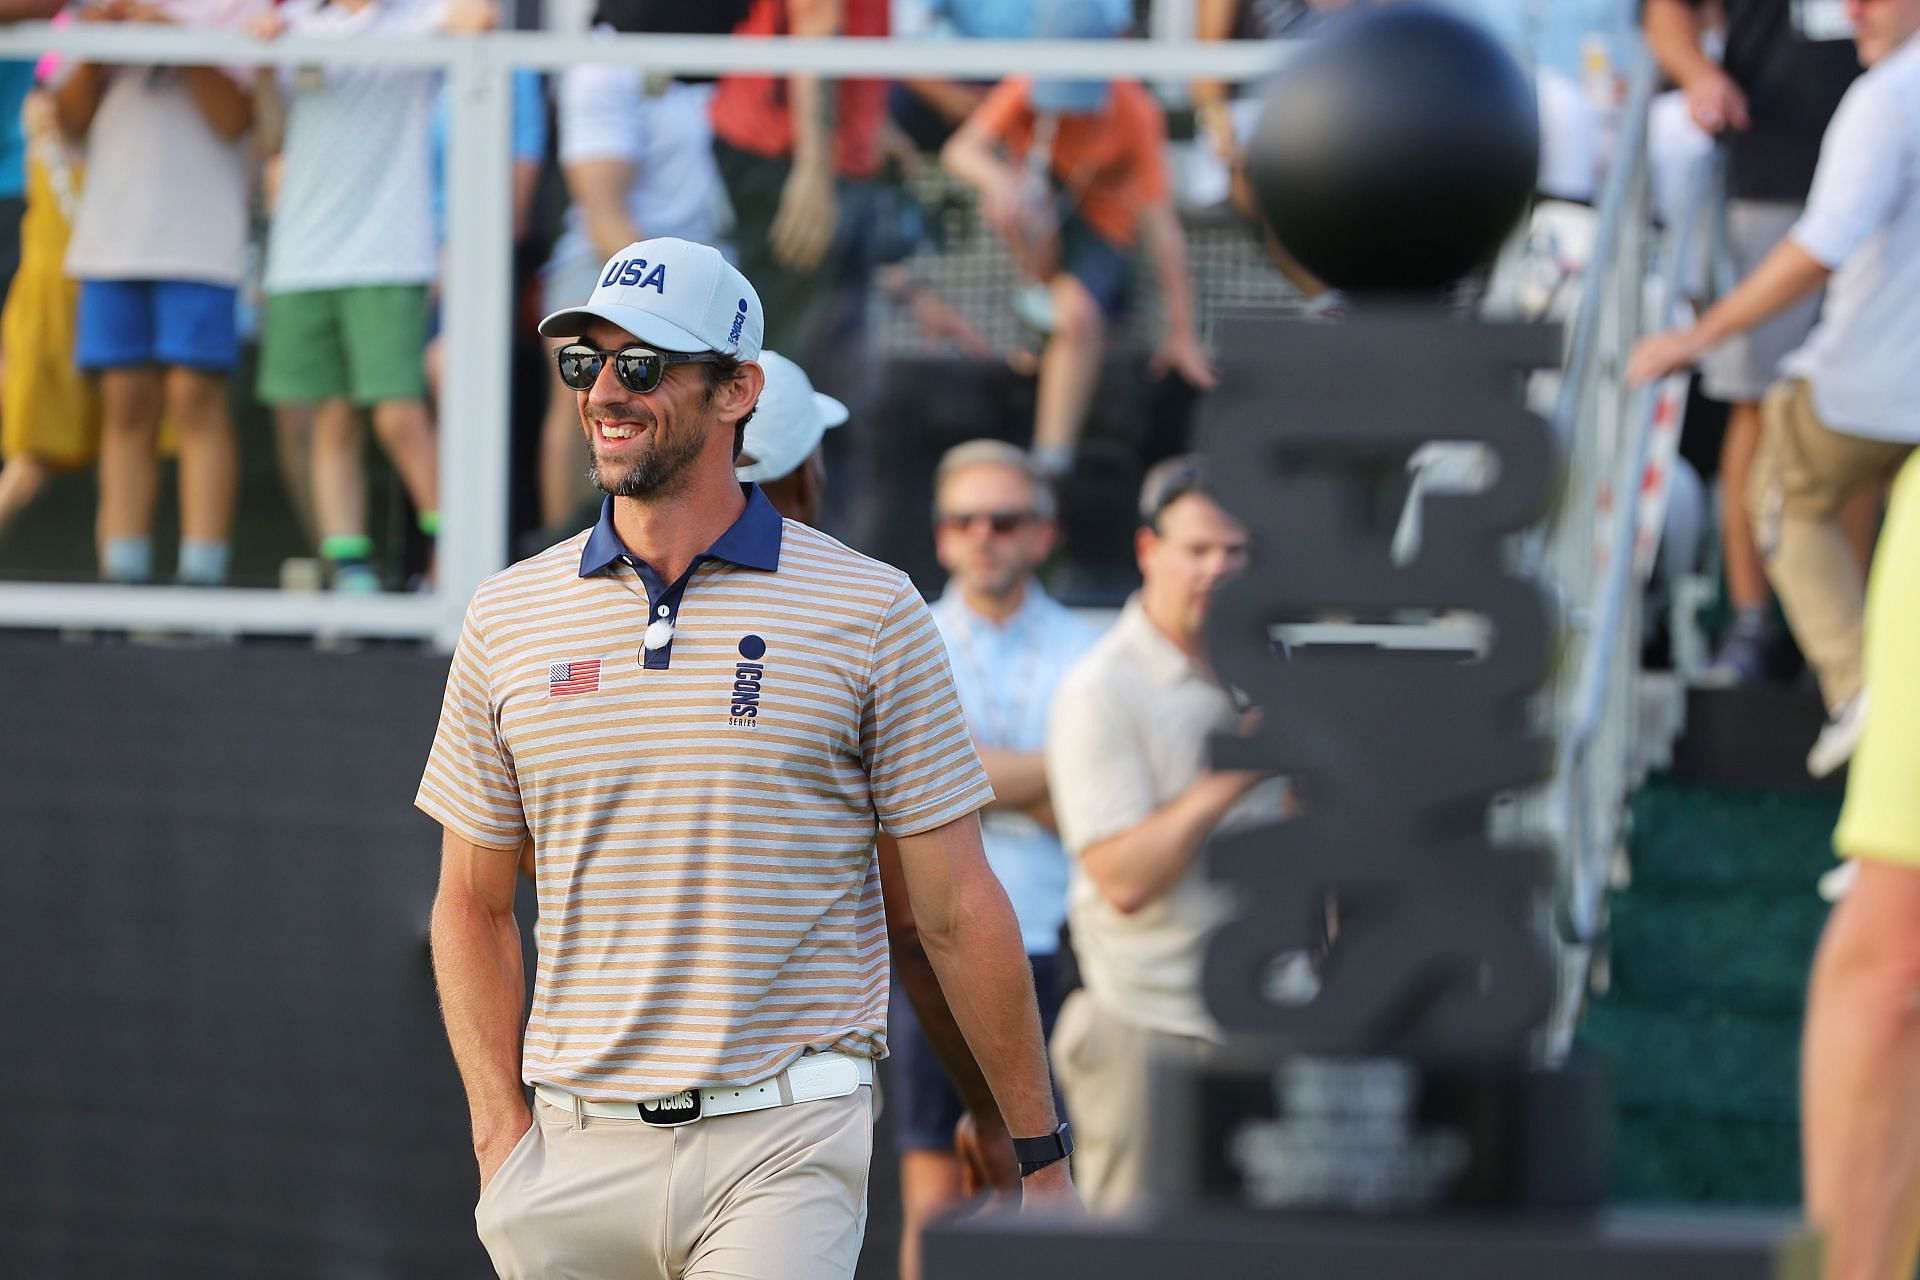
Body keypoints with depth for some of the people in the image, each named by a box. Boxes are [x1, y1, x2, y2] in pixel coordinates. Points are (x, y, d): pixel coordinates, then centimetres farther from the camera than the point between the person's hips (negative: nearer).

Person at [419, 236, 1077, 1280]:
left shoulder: (869, 609, 1)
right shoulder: (507, 617, 9)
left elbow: (957, 909, 2)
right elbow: (471, 906, 13)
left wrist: (1043, 1157, 3)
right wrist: (502, 1141, 2)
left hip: (784, 1151, -3)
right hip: (577, 1148, 3)